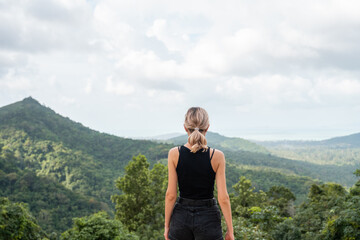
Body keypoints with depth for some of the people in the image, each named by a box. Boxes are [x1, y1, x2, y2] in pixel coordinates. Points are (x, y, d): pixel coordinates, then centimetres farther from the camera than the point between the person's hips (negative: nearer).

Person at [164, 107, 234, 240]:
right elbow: (223, 197, -10)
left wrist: (167, 225, 5)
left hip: (181, 216, 2)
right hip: (208, 218, -1)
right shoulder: (217, 156, -9)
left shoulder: (174, 154, -7)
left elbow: (171, 195, -5)